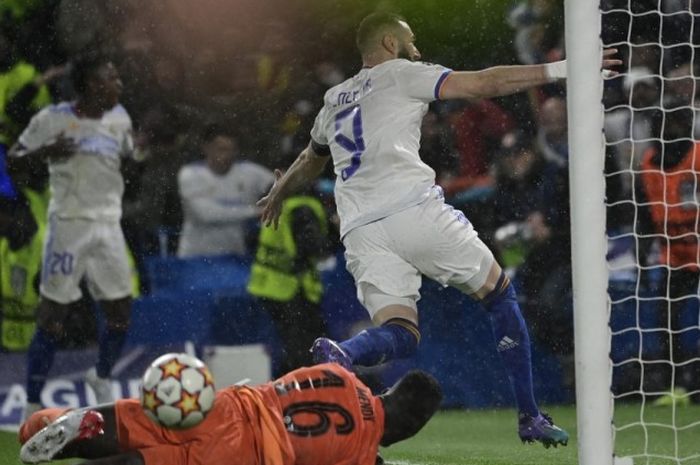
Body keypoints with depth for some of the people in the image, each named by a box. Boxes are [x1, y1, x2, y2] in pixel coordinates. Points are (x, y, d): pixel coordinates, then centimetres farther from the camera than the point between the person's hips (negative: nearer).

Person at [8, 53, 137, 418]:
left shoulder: (119, 118, 6)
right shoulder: (53, 119, -9)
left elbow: (131, 157, 19)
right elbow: (14, 155, -2)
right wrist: (46, 152, -22)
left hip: (108, 224, 5)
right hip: (69, 224, -5)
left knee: (120, 315, 8)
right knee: (52, 319, -4)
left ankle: (101, 378, 36)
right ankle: (32, 407, 4)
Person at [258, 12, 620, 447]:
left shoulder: (333, 101, 28)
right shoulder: (400, 74, 11)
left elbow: (309, 162, 46)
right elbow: (482, 84, 1)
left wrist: (279, 192, 67)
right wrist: (558, 70, 2)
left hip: (360, 228, 5)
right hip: (414, 209, -5)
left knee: (399, 334, 0)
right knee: (500, 293, 11)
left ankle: (339, 355, -34)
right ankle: (531, 417, 8)